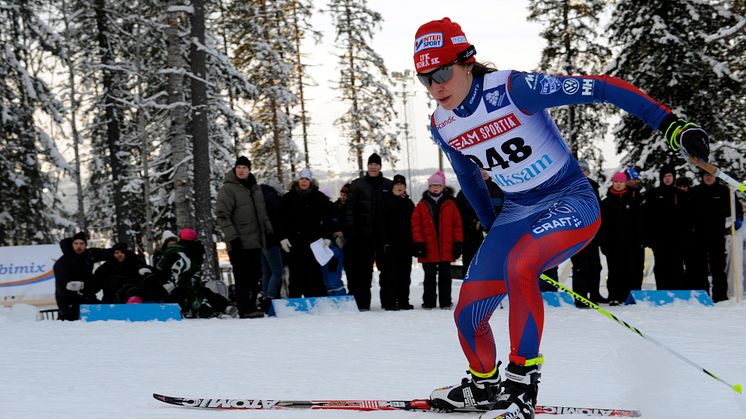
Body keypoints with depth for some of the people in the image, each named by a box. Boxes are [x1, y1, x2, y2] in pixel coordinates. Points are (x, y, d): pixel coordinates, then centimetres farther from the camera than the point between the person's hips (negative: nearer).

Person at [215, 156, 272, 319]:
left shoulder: (255, 188, 16)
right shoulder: (228, 189, -6)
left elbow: (262, 213, 26)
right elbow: (222, 215, -12)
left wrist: (269, 231, 18)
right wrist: (232, 237, -18)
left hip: (255, 242, 7)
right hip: (240, 244, -7)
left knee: (255, 276, 8)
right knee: (243, 278, -8)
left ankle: (251, 307, 15)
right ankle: (245, 310, -9)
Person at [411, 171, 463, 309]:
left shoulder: (450, 204, 4)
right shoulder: (422, 205, 2)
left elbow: (457, 224, 4)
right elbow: (416, 224, 0)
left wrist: (458, 243, -2)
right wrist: (419, 243, -8)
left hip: (446, 249, 1)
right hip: (428, 250, 0)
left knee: (445, 276, 6)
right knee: (430, 277, 6)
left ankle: (445, 302, 12)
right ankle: (429, 302, 12)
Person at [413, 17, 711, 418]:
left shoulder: (512, 88, -23)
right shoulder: (441, 125, -3)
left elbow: (601, 88, -23)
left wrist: (670, 124, -29)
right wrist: (493, 230, 28)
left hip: (572, 202, -7)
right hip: (516, 213, 7)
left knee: (518, 266, -36)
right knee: (467, 315, 3)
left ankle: (522, 385, -25)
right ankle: (484, 384, 34)